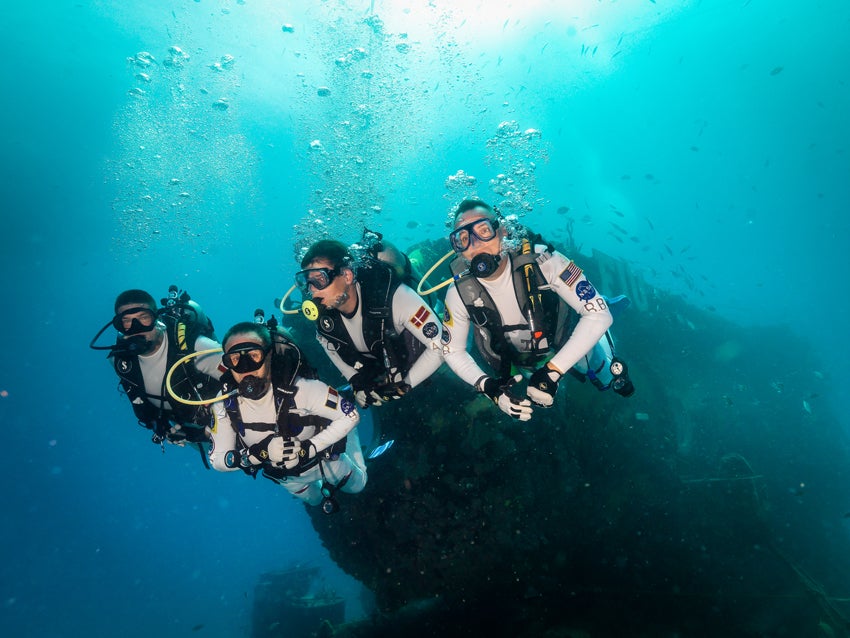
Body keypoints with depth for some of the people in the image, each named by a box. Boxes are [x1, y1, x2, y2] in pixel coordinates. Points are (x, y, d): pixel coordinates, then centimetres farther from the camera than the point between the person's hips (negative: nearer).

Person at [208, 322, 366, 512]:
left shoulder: (298, 388, -42)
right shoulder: (225, 403, -30)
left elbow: (351, 416, -33)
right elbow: (216, 460, -20)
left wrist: (308, 448, -40)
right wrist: (256, 453, -39)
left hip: (324, 459, -3)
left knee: (357, 486, 30)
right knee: (315, 500, 35)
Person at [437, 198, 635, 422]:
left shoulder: (540, 260, -39)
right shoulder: (459, 292, -31)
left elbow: (600, 315, -37)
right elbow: (452, 351, -16)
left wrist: (552, 370, -44)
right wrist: (488, 386, -34)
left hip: (571, 342, -1)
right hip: (520, 360, 2)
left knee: (613, 381, 23)